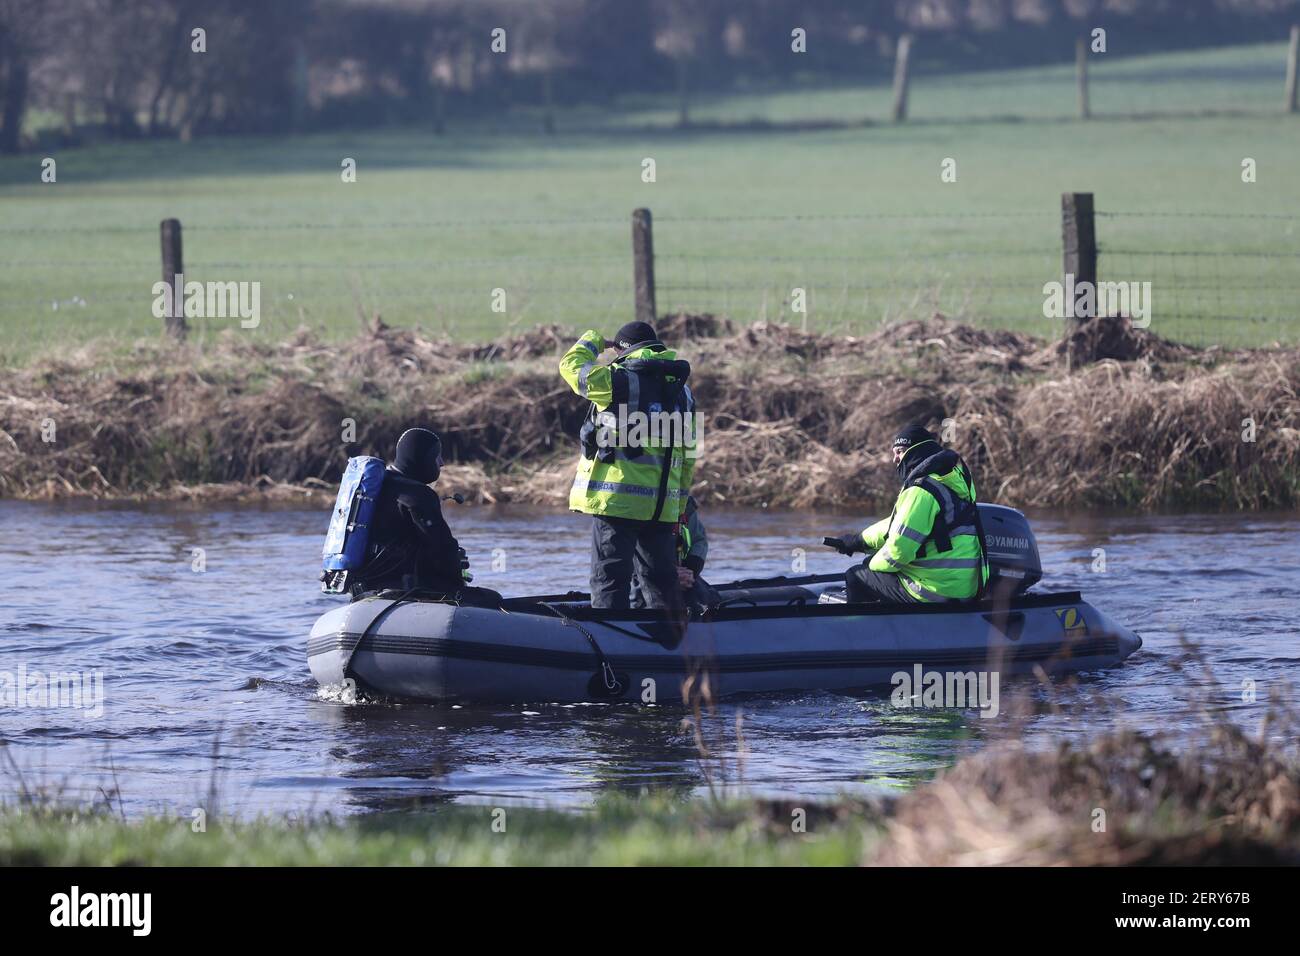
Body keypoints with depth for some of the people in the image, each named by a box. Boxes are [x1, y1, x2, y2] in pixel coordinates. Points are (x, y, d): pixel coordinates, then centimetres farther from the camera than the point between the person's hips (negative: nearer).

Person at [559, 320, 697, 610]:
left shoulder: (618, 380, -9)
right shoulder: (682, 392, 12)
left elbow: (571, 365, 3)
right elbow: (686, 457, 14)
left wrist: (591, 341, 23)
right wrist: (679, 505, 20)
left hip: (616, 500, -6)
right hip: (662, 507, 6)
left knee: (610, 578, -5)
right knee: (661, 581, 15)